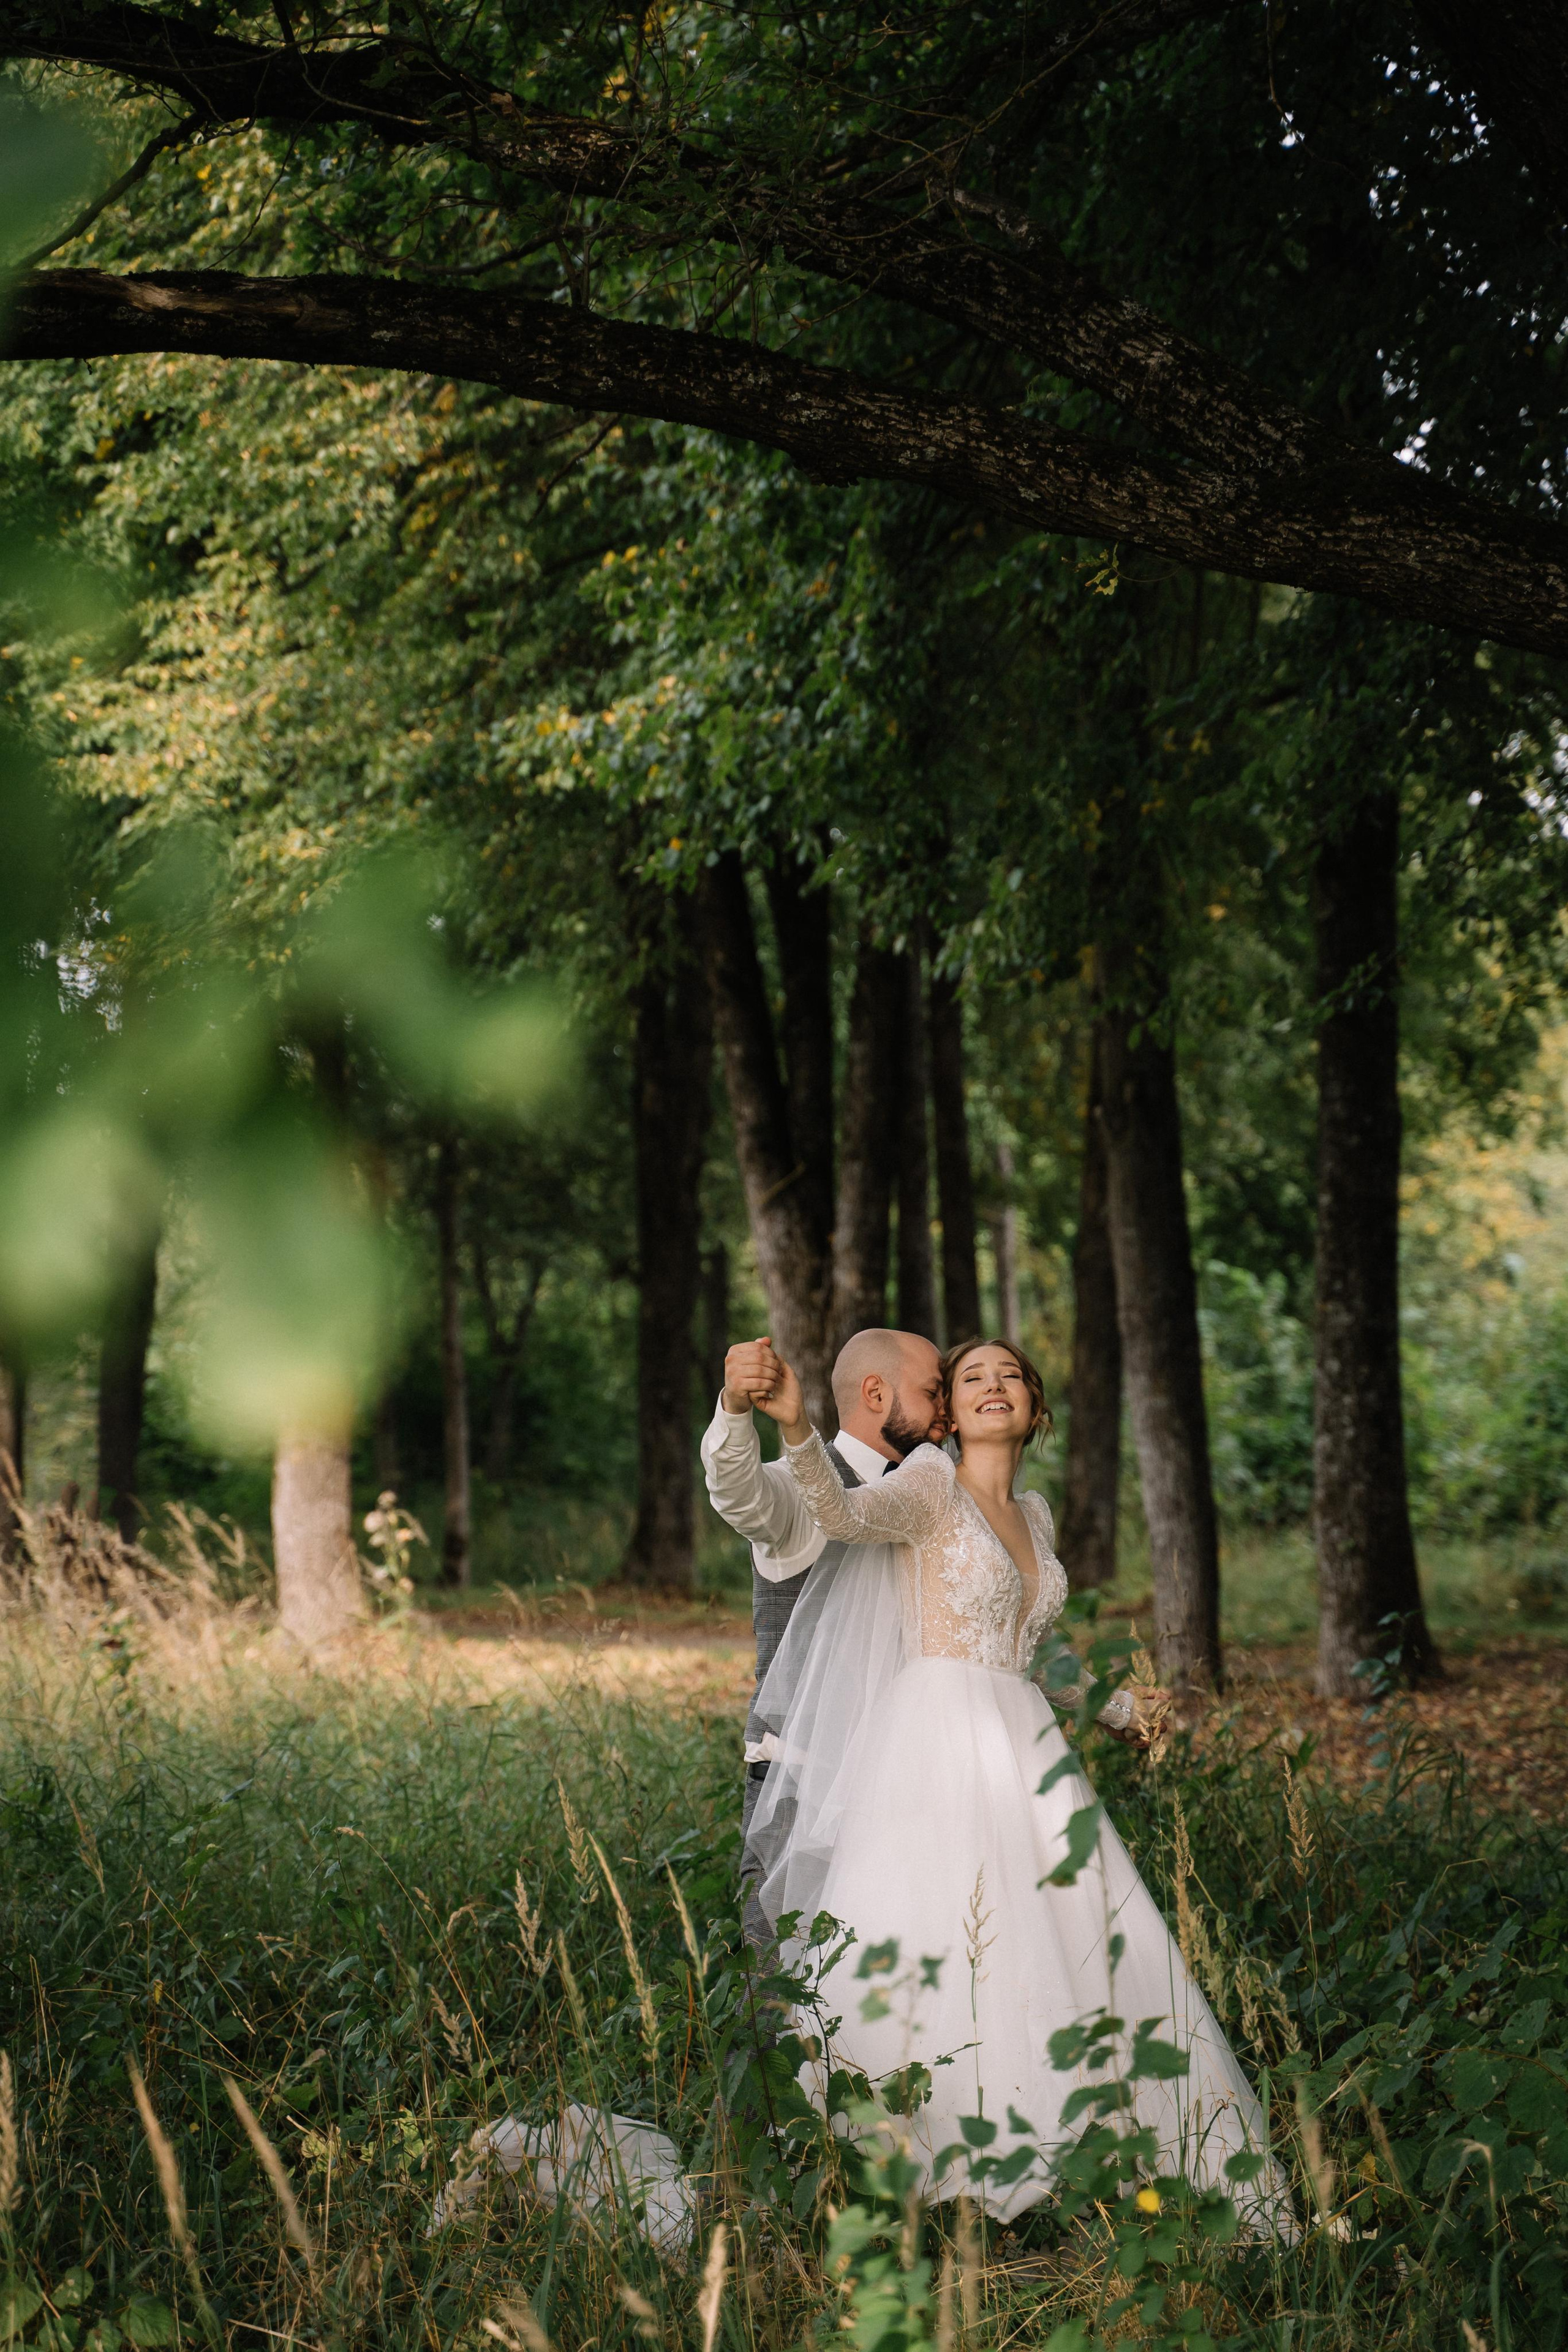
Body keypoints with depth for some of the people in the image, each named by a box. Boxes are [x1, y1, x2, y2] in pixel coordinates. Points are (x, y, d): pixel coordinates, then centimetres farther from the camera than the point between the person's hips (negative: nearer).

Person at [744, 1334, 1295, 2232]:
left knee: (1077, 1947, 3)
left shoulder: (1034, 1514, 19)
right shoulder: (930, 1484, -2)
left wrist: (1117, 1707, 36)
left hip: (1024, 1749, 7)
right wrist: (796, 1426, -42)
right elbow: (846, 1512, -24)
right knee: (930, 1953, -15)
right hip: (937, 1746, -7)